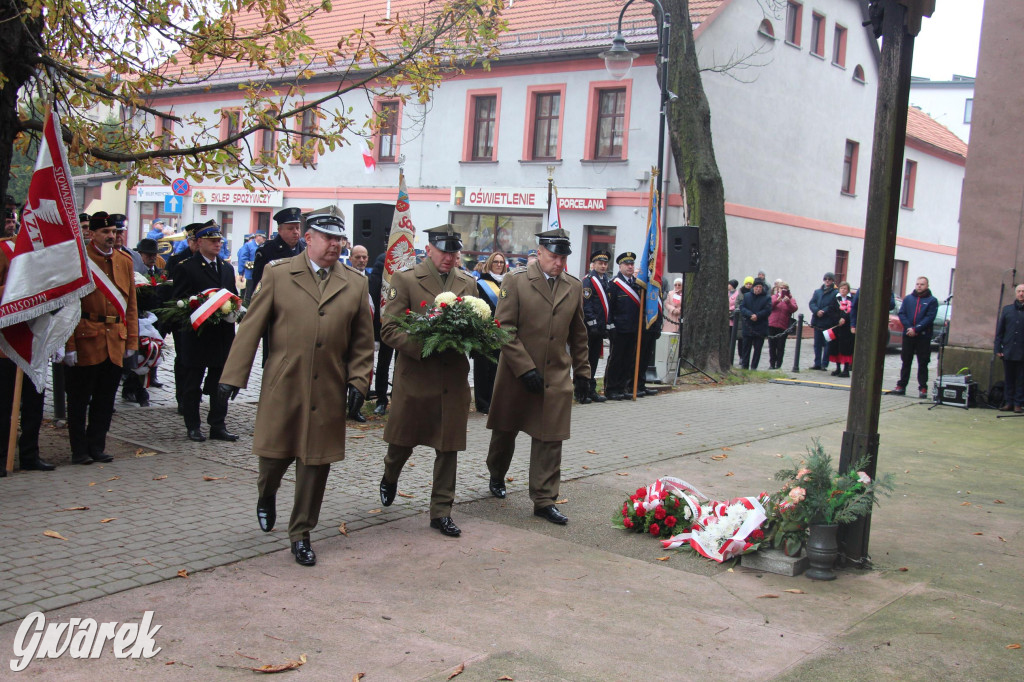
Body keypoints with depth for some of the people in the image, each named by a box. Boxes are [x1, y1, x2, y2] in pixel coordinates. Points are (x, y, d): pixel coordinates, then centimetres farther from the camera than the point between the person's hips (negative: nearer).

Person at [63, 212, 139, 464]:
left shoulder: (125, 262, 10)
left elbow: (131, 306, 13)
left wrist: (131, 341, 8)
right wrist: (69, 345, -12)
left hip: (116, 342, 5)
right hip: (86, 341, -4)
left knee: (106, 399, 10)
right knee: (80, 398, 4)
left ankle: (96, 446, 20)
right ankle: (79, 450, 13)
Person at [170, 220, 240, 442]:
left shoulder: (227, 269, 16)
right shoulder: (186, 268, -4)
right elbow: (180, 300, -9)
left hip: (223, 334, 5)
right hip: (197, 334, -5)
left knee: (220, 383, 8)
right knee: (192, 384, 5)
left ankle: (218, 426, 15)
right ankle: (193, 426, 14)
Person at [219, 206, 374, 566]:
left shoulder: (356, 284, 7)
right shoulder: (277, 274, 2)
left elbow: (362, 342, 10)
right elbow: (251, 328, 0)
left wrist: (358, 382, -2)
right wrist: (233, 375, -4)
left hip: (328, 393, 2)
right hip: (282, 388, -1)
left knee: (315, 463, 5)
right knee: (275, 455, 7)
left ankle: (301, 534, 21)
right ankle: (267, 495, 42)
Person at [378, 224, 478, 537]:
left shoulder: (468, 284, 9)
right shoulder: (405, 280, -3)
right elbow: (389, 328, -9)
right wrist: (423, 348, -22)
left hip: (453, 380, 3)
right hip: (414, 375, -3)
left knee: (448, 447, 6)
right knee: (403, 441, 13)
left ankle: (441, 511, 16)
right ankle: (389, 478, 45)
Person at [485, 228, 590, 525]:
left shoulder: (574, 287, 6)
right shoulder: (515, 281, -7)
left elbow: (578, 335, 16)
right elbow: (505, 329, -11)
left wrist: (582, 372, 14)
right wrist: (525, 368, -16)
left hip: (557, 378, 2)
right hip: (515, 376, -2)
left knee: (550, 440, 0)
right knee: (505, 431, 15)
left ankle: (544, 501, 7)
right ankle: (497, 477, 40)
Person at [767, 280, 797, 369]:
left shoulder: (791, 299, 9)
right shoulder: (774, 297, 11)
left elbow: (794, 309, -8)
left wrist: (788, 302, -24)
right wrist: (777, 300, -22)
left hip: (783, 327, -1)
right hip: (772, 325, 1)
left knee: (780, 347, -1)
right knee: (772, 346, 4)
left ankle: (778, 365, 5)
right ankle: (772, 364, 13)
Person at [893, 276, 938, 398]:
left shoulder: (932, 301, 1)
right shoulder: (908, 299, 11)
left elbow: (930, 317, -9)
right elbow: (901, 314, 3)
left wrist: (916, 329, -17)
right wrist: (908, 327, -13)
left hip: (923, 336, -3)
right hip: (908, 335, 3)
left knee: (923, 363, 1)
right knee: (906, 362, 8)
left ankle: (923, 388, 3)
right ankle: (901, 386, 12)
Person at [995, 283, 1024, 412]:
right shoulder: (1007, 309, 7)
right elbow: (999, 330, 8)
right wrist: (998, 348, 2)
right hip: (1008, 352, 2)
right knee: (1008, 379, 8)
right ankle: (1008, 403, 14)